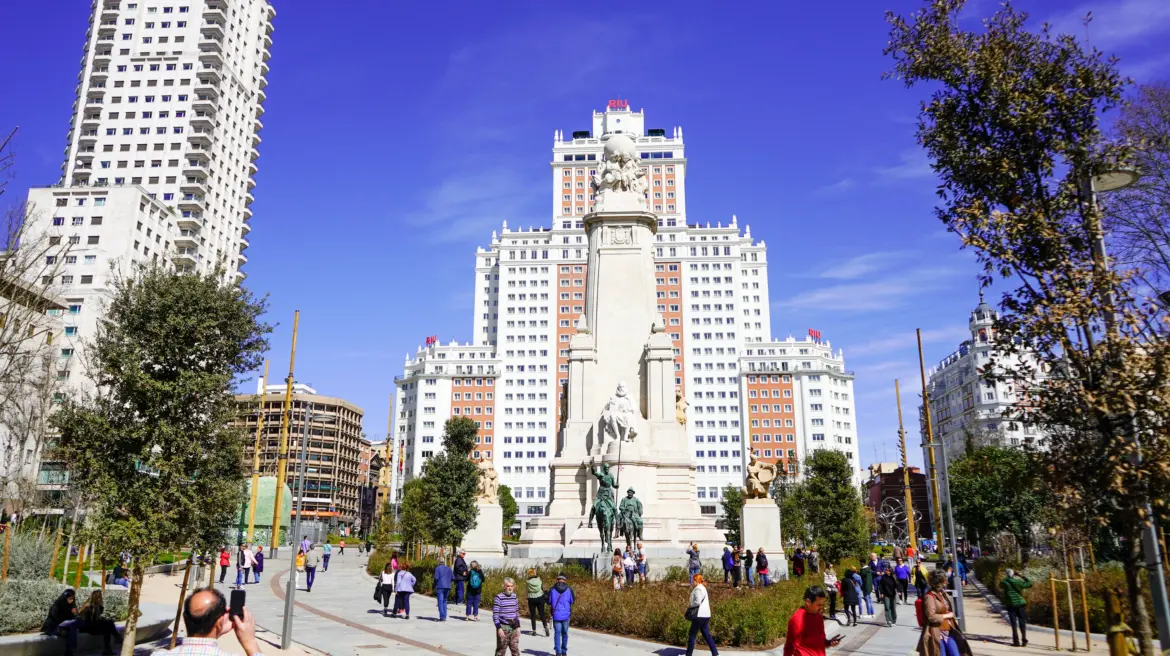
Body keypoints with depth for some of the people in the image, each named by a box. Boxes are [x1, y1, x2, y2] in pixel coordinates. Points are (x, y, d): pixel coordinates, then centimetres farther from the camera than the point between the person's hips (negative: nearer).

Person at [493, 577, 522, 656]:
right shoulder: (499, 597, -11)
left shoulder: (515, 597, 7)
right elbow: (495, 614, -12)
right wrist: (499, 628, -17)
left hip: (513, 627, 5)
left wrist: (518, 627, 13)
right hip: (503, 627, -5)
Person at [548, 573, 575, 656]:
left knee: (557, 633, 4)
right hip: (566, 615, 1)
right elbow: (572, 602, 3)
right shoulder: (569, 589, -4)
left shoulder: (552, 589, -3)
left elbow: (549, 603, 1)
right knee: (565, 633, 13)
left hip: (556, 615, -1)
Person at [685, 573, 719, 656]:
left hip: (700, 615, -10)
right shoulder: (702, 588, 17)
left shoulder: (698, 589, -14)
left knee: (692, 635, 0)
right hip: (705, 615, 10)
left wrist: (690, 607, -9)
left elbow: (697, 601, -23)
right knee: (706, 634, 11)